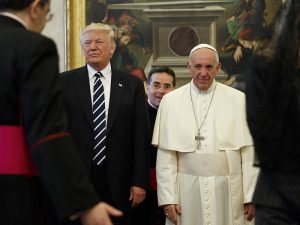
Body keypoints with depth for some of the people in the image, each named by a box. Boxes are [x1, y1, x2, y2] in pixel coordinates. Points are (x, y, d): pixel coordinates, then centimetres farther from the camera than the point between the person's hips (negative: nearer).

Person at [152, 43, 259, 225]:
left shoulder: (238, 100, 2)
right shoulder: (171, 101, 3)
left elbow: (249, 152, 0)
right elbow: (165, 154, 0)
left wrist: (250, 196, -3)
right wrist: (168, 197, -4)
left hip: (228, 190, 0)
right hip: (186, 190, 0)